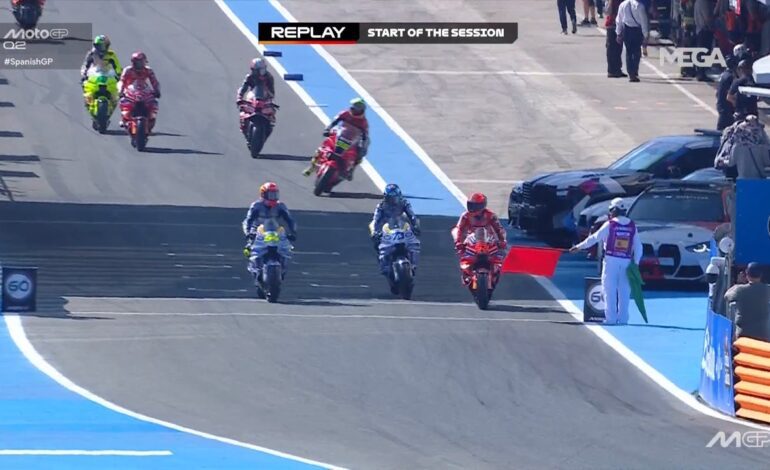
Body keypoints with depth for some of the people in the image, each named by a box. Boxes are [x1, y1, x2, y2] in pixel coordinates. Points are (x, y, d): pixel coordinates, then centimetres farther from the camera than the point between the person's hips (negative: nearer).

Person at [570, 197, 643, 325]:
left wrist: (579, 247, 10)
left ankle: (611, 318, -4)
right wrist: (635, 263, 11)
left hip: (611, 260, -3)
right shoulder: (632, 226, 6)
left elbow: (595, 238, 1)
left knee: (610, 290, 0)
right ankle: (623, 318, 6)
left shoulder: (610, 224, -5)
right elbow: (638, 246, 6)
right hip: (626, 262, 3)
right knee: (624, 292, 7)